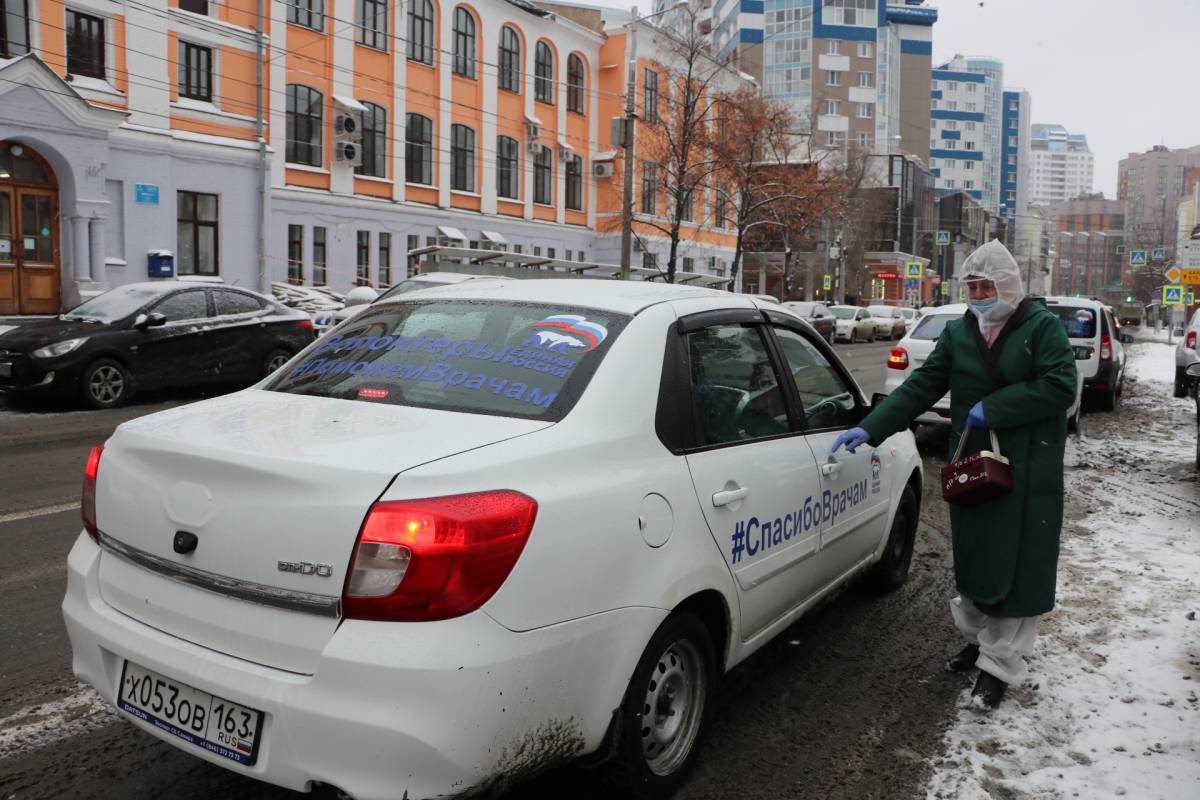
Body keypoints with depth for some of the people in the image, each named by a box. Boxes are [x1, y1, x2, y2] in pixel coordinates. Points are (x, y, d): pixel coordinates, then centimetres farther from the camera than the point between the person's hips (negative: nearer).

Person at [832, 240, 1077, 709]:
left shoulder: (1042, 327, -6)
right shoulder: (958, 333, 7)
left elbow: (1060, 387, -17)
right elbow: (919, 387, 3)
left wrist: (992, 409, -18)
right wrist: (870, 428, -6)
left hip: (1028, 475, -4)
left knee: (1017, 567, -1)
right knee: (971, 559, 14)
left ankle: (1000, 664, 11)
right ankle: (977, 638, 35)